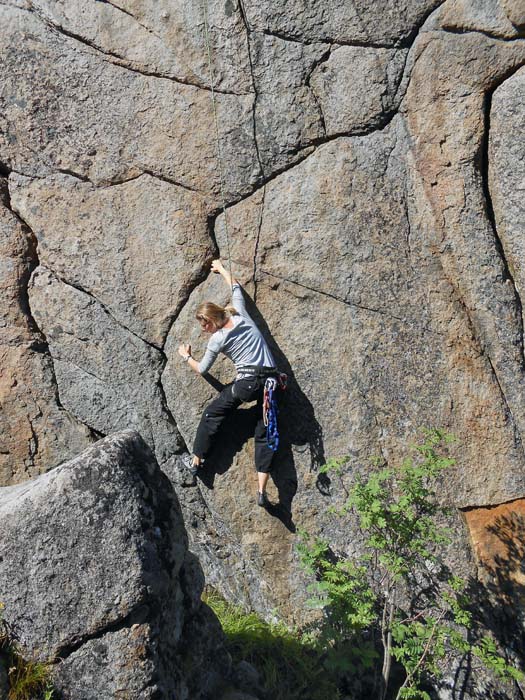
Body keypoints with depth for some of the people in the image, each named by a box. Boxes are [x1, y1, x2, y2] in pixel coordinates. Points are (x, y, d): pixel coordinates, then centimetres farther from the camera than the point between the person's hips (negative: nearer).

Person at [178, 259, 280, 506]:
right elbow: (235, 287, 25)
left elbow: (201, 369, 11)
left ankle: (196, 461, 27)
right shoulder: (241, 315, 7)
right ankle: (262, 491, 1)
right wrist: (222, 269, 39)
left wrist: (186, 356, 28)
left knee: (211, 416, 18)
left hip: (246, 383, -5)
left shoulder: (217, 339, -2)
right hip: (270, 381, 5)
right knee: (265, 433, 6)